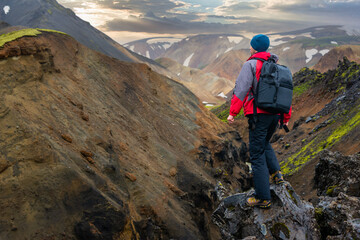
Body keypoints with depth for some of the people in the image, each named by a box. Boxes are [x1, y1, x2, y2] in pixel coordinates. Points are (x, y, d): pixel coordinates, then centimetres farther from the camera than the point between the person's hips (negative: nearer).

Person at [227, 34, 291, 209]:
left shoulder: (251, 64, -5)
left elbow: (241, 88, -15)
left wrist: (233, 112, -14)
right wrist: (286, 117, 26)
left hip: (258, 114, -7)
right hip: (275, 114, 7)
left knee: (257, 155, -1)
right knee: (264, 144, 32)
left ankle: (263, 198, 3)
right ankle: (275, 173, 19)